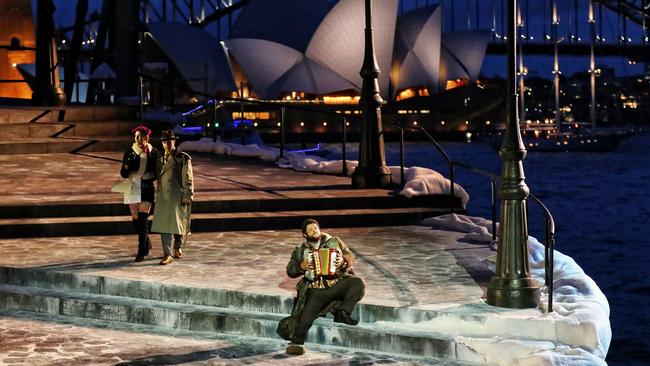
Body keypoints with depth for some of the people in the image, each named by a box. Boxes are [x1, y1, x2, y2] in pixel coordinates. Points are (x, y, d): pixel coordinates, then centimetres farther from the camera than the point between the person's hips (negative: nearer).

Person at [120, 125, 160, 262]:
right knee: (136, 220, 9)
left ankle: (141, 251, -11)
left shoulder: (153, 152, 2)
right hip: (132, 188, 3)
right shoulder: (129, 152, 5)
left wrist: (149, 177, -10)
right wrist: (126, 167, -17)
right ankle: (146, 243, 33)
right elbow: (123, 174, 4)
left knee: (143, 219, -12)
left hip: (146, 189, -3)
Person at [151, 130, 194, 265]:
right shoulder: (161, 160, 13)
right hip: (163, 197, 4)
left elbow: (188, 179, -5)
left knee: (178, 223, 4)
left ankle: (178, 247, 27)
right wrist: (157, 196, 14)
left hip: (178, 196, -4)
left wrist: (187, 197, -11)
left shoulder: (183, 158, -3)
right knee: (164, 224, -3)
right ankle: (167, 254, 0)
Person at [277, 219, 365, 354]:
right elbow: (290, 270, 14)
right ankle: (297, 342, -19)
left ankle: (343, 313, -24)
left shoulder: (334, 242, 12)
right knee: (306, 315, -21)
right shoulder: (300, 251, 13)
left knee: (358, 283, -26)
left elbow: (350, 256, 11)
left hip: (338, 284, 1)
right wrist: (301, 267, -6)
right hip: (316, 291, -1)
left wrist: (343, 260, -12)